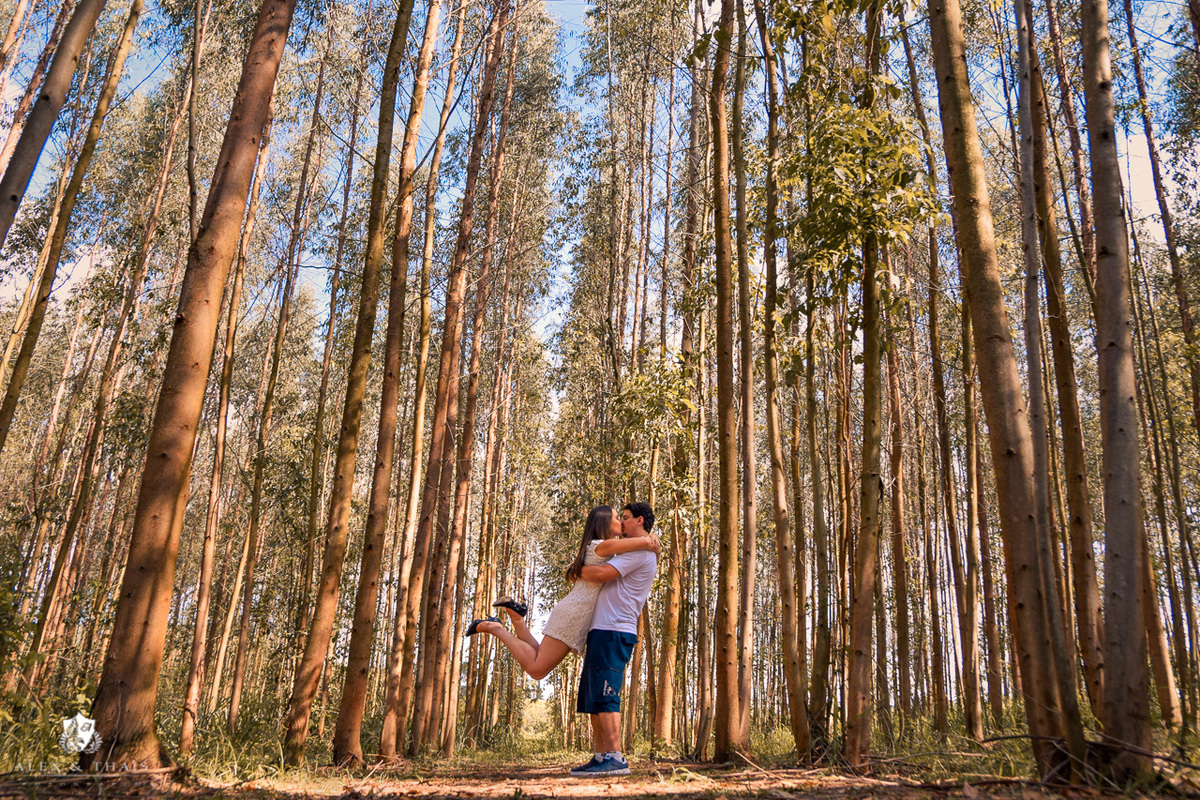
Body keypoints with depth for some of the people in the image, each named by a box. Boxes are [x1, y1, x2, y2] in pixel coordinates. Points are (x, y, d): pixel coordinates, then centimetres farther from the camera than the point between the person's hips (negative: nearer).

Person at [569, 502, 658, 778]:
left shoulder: (640, 551, -8)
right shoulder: (637, 554, 25)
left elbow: (601, 573, -18)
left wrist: (576, 570, -2)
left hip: (613, 632, -11)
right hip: (602, 631, 11)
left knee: (603, 695, -15)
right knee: (592, 698, 9)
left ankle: (615, 757, -17)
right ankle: (600, 757, 11)